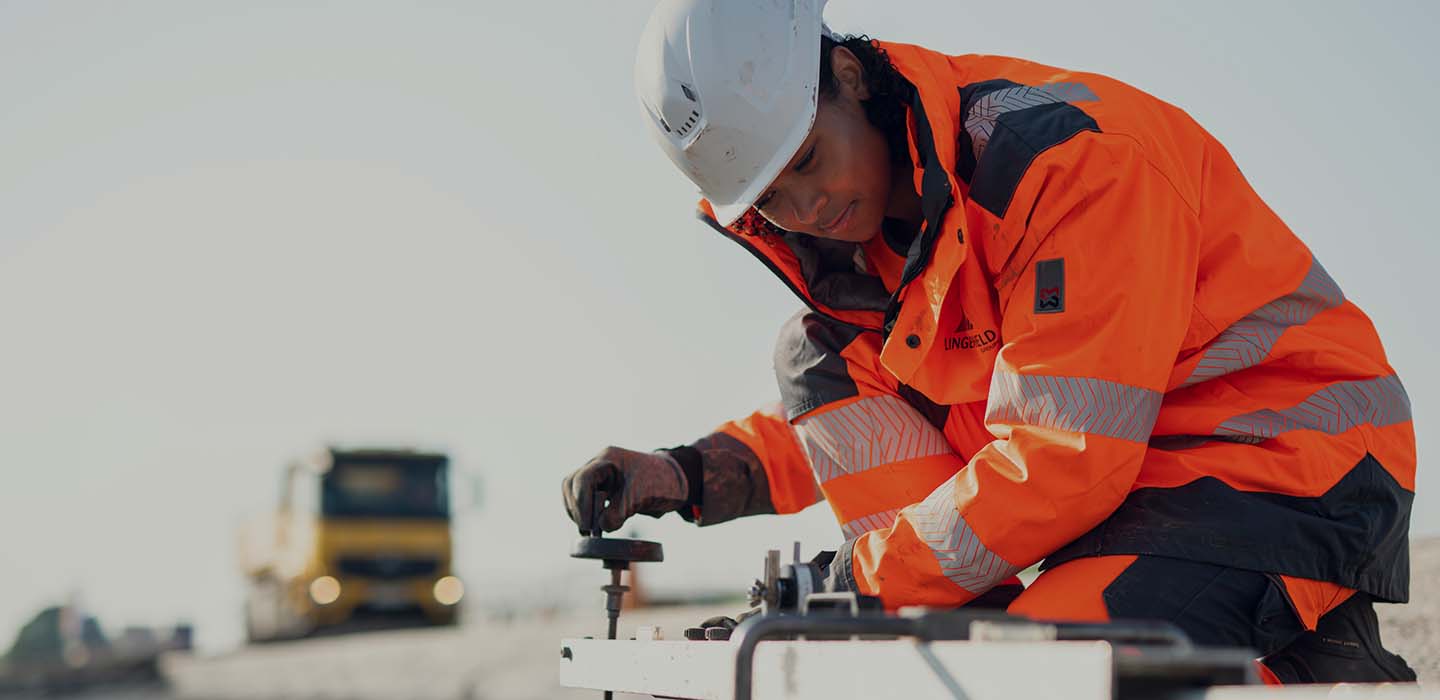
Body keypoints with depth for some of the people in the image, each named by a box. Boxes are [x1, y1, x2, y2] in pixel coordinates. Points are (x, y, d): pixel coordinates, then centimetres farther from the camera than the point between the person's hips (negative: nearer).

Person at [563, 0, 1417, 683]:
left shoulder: (1065, 153, -23)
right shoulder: (867, 221, 3)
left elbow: (1063, 456, -26)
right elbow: (849, 419, 14)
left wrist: (864, 588, -21)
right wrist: (686, 476, -4)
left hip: (1290, 454, -8)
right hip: (1123, 489, 9)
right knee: (821, 356, 0)